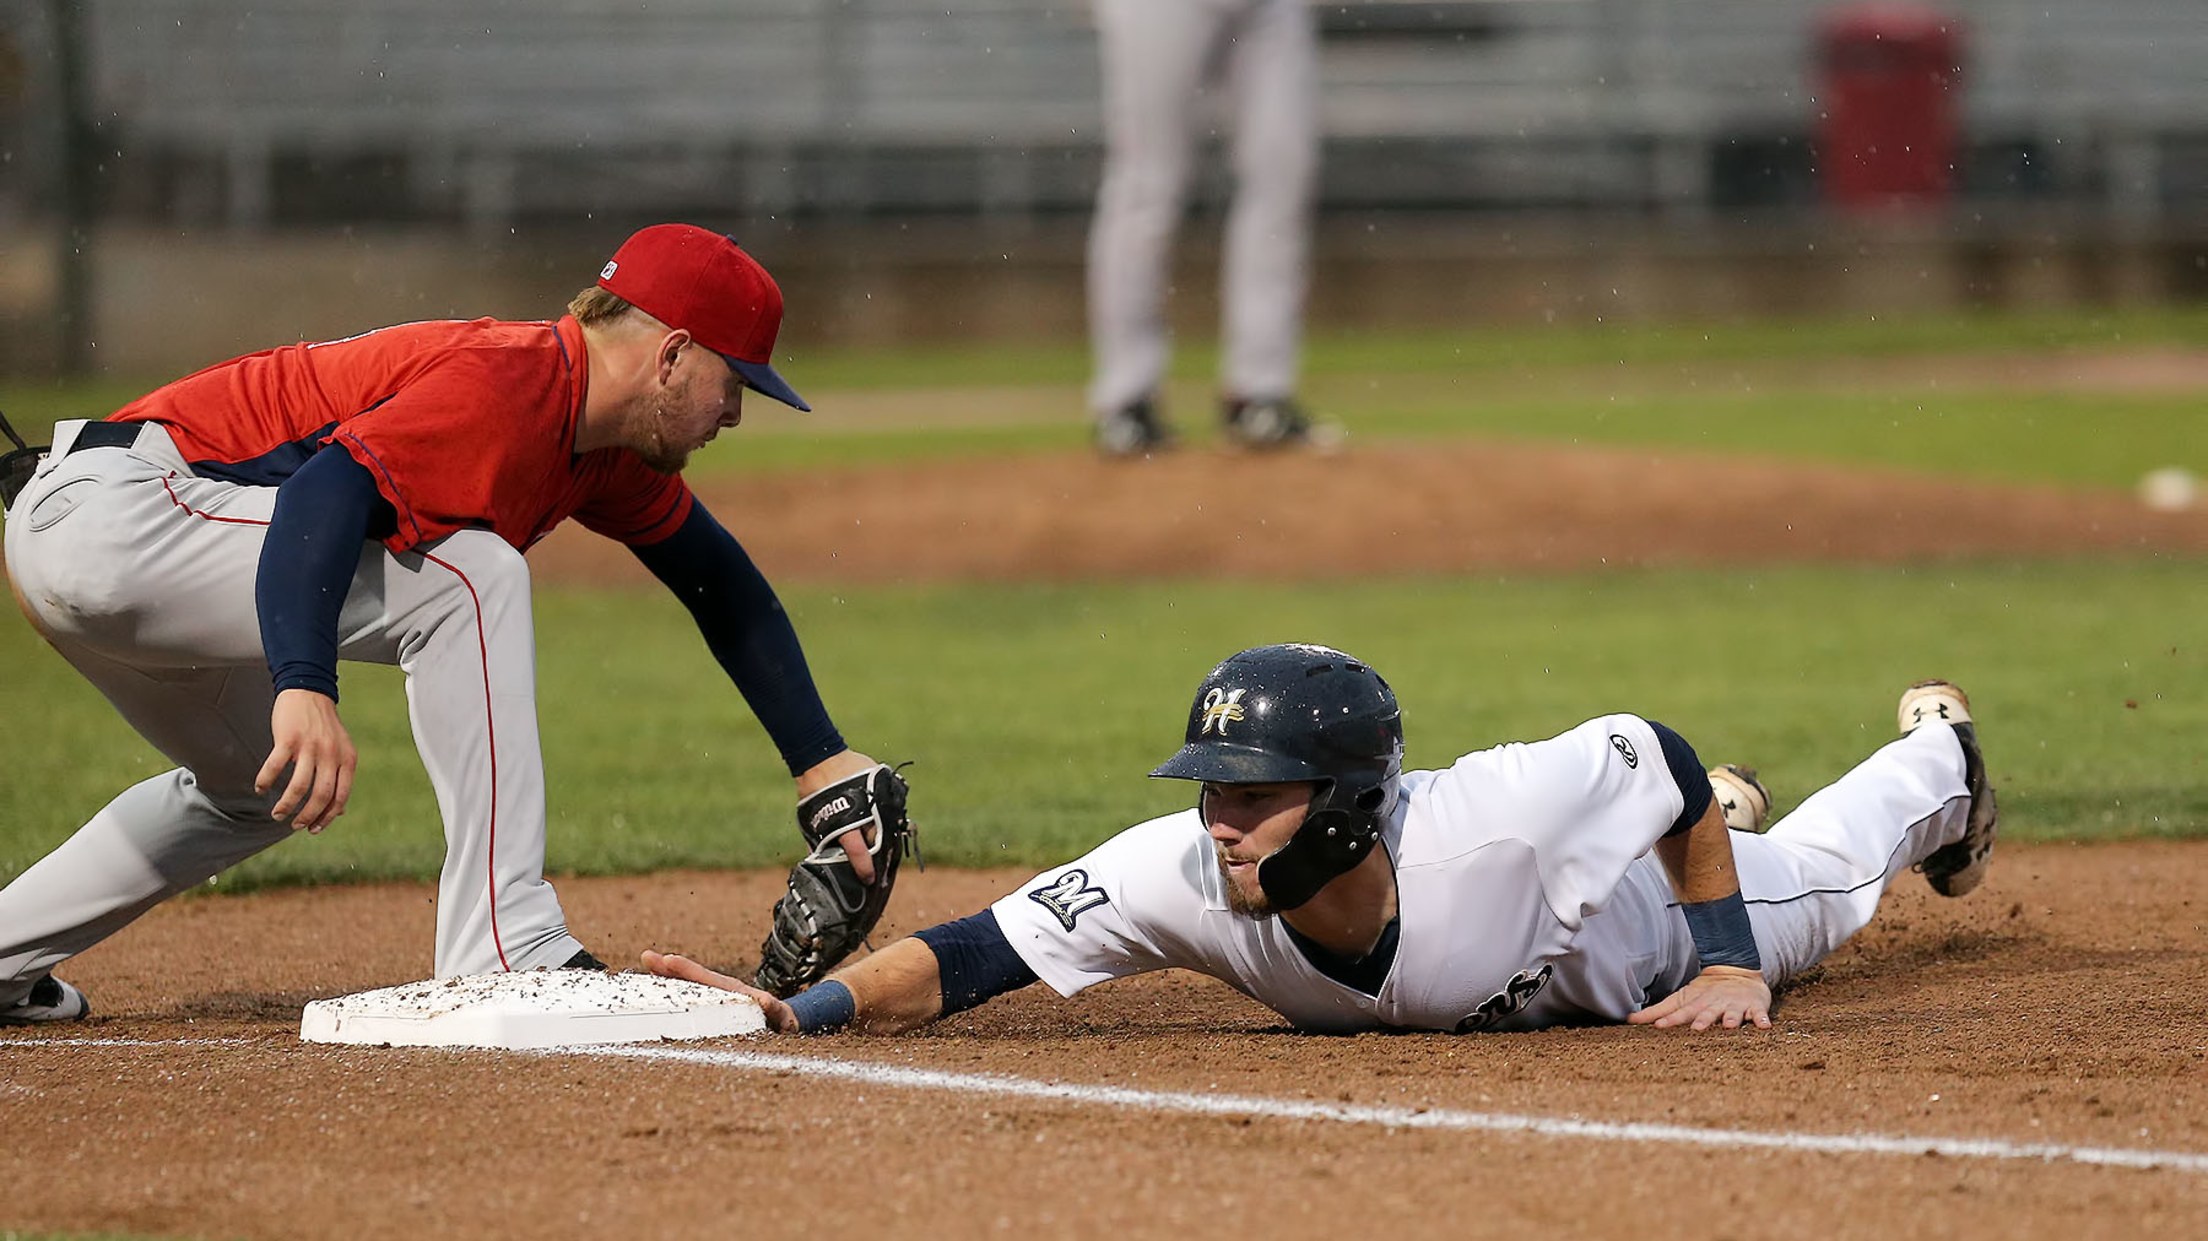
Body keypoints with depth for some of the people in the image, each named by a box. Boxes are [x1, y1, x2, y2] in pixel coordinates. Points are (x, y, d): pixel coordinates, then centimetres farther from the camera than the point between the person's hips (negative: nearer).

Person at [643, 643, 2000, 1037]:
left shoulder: (1500, 820, -51)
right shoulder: (1187, 875, -44)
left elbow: (1662, 751, -32)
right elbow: (962, 961, -47)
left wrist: (1731, 964, -29)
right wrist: (805, 1009, -63)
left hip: (1641, 912, -3)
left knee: (1817, 889, 32)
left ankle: (1938, 759, 65)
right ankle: (1791, 790, 70)